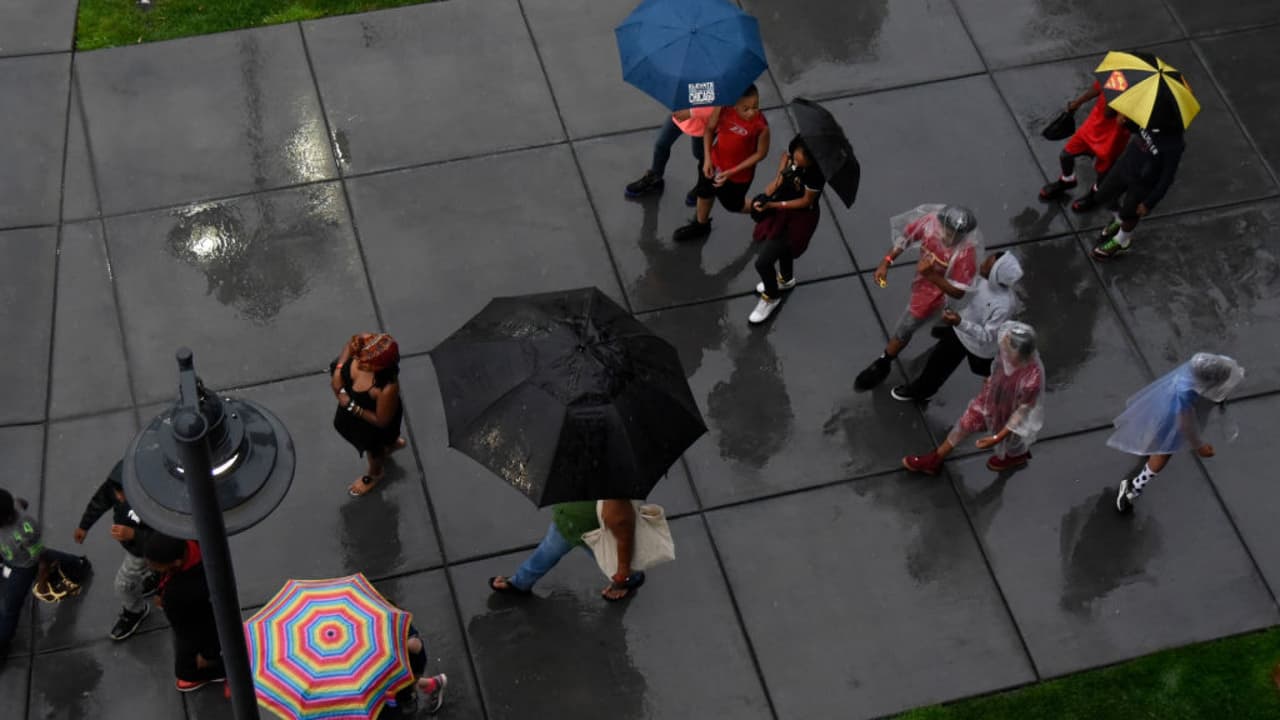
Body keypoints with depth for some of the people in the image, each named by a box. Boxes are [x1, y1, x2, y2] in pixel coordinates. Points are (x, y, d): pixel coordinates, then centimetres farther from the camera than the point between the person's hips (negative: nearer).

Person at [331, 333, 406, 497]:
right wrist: (338, 369, -19)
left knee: (372, 448, 29)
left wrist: (351, 406, -27)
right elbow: (351, 343, -7)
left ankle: (374, 474, 65)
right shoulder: (363, 349, -34)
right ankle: (393, 443, 69)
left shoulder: (387, 388, -47)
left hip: (372, 423, -6)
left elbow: (381, 421, -28)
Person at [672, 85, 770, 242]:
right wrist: (707, 158, -11)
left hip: (739, 173, -4)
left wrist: (732, 172, -20)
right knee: (705, 193, 28)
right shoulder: (723, 108, -26)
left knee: (733, 205, 21)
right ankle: (701, 225, 58)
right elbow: (710, 129, -7)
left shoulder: (761, 125, -34)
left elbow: (761, 153, -19)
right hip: (715, 162, 4)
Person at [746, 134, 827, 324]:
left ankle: (771, 298, 32)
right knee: (782, 246, 34)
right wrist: (778, 179, -16)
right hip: (783, 203, 7)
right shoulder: (798, 142, -23)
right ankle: (786, 279, 66)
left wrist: (772, 205, -26)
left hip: (798, 218, -7)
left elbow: (806, 201, -23)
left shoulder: (816, 172, -39)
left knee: (763, 262, 0)